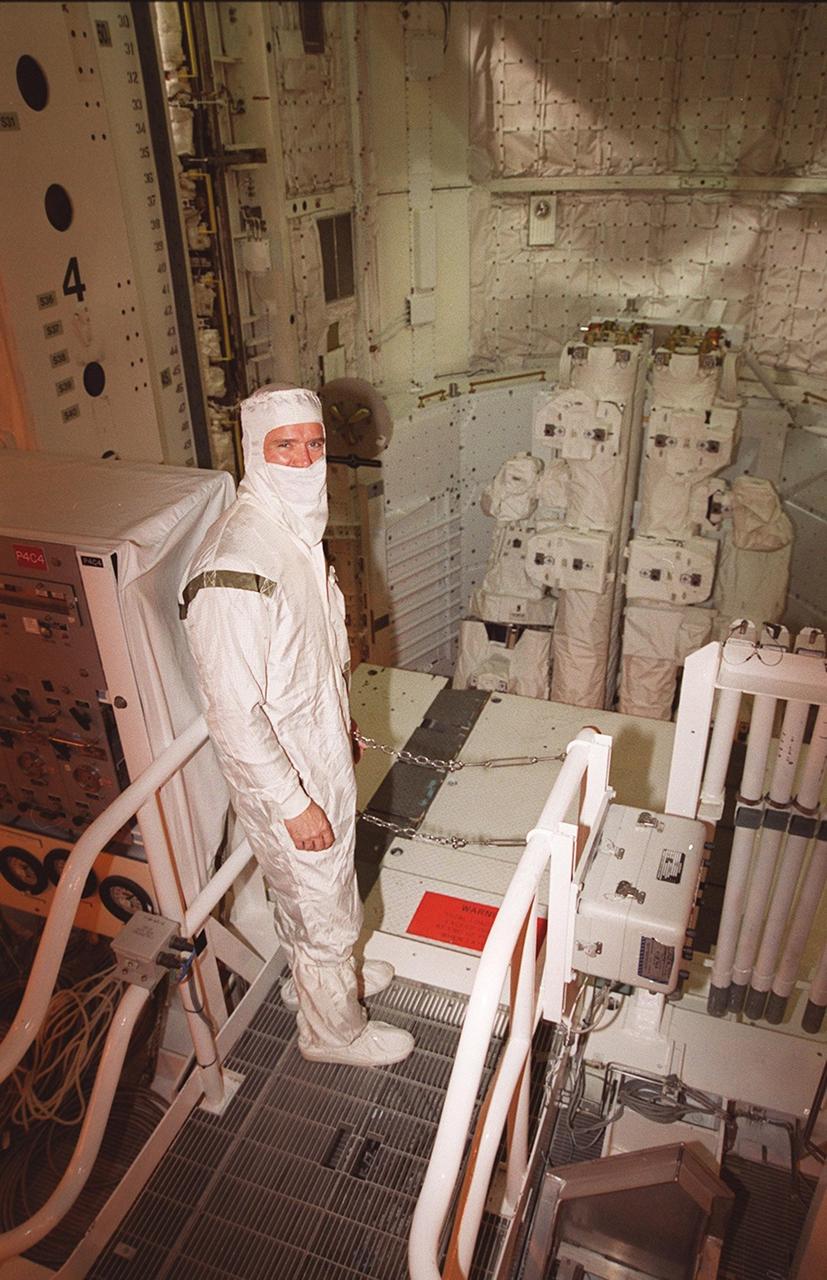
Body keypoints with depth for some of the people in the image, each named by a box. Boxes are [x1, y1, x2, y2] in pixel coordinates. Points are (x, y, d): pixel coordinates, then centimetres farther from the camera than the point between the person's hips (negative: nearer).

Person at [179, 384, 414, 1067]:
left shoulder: (296, 530, 0)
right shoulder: (234, 566, -32)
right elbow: (234, 714, -29)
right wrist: (293, 804, -22)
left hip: (319, 749, 9)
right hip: (283, 778, -8)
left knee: (310, 894, 29)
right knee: (325, 909, 13)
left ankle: (317, 978, 55)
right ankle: (335, 1030, 39)